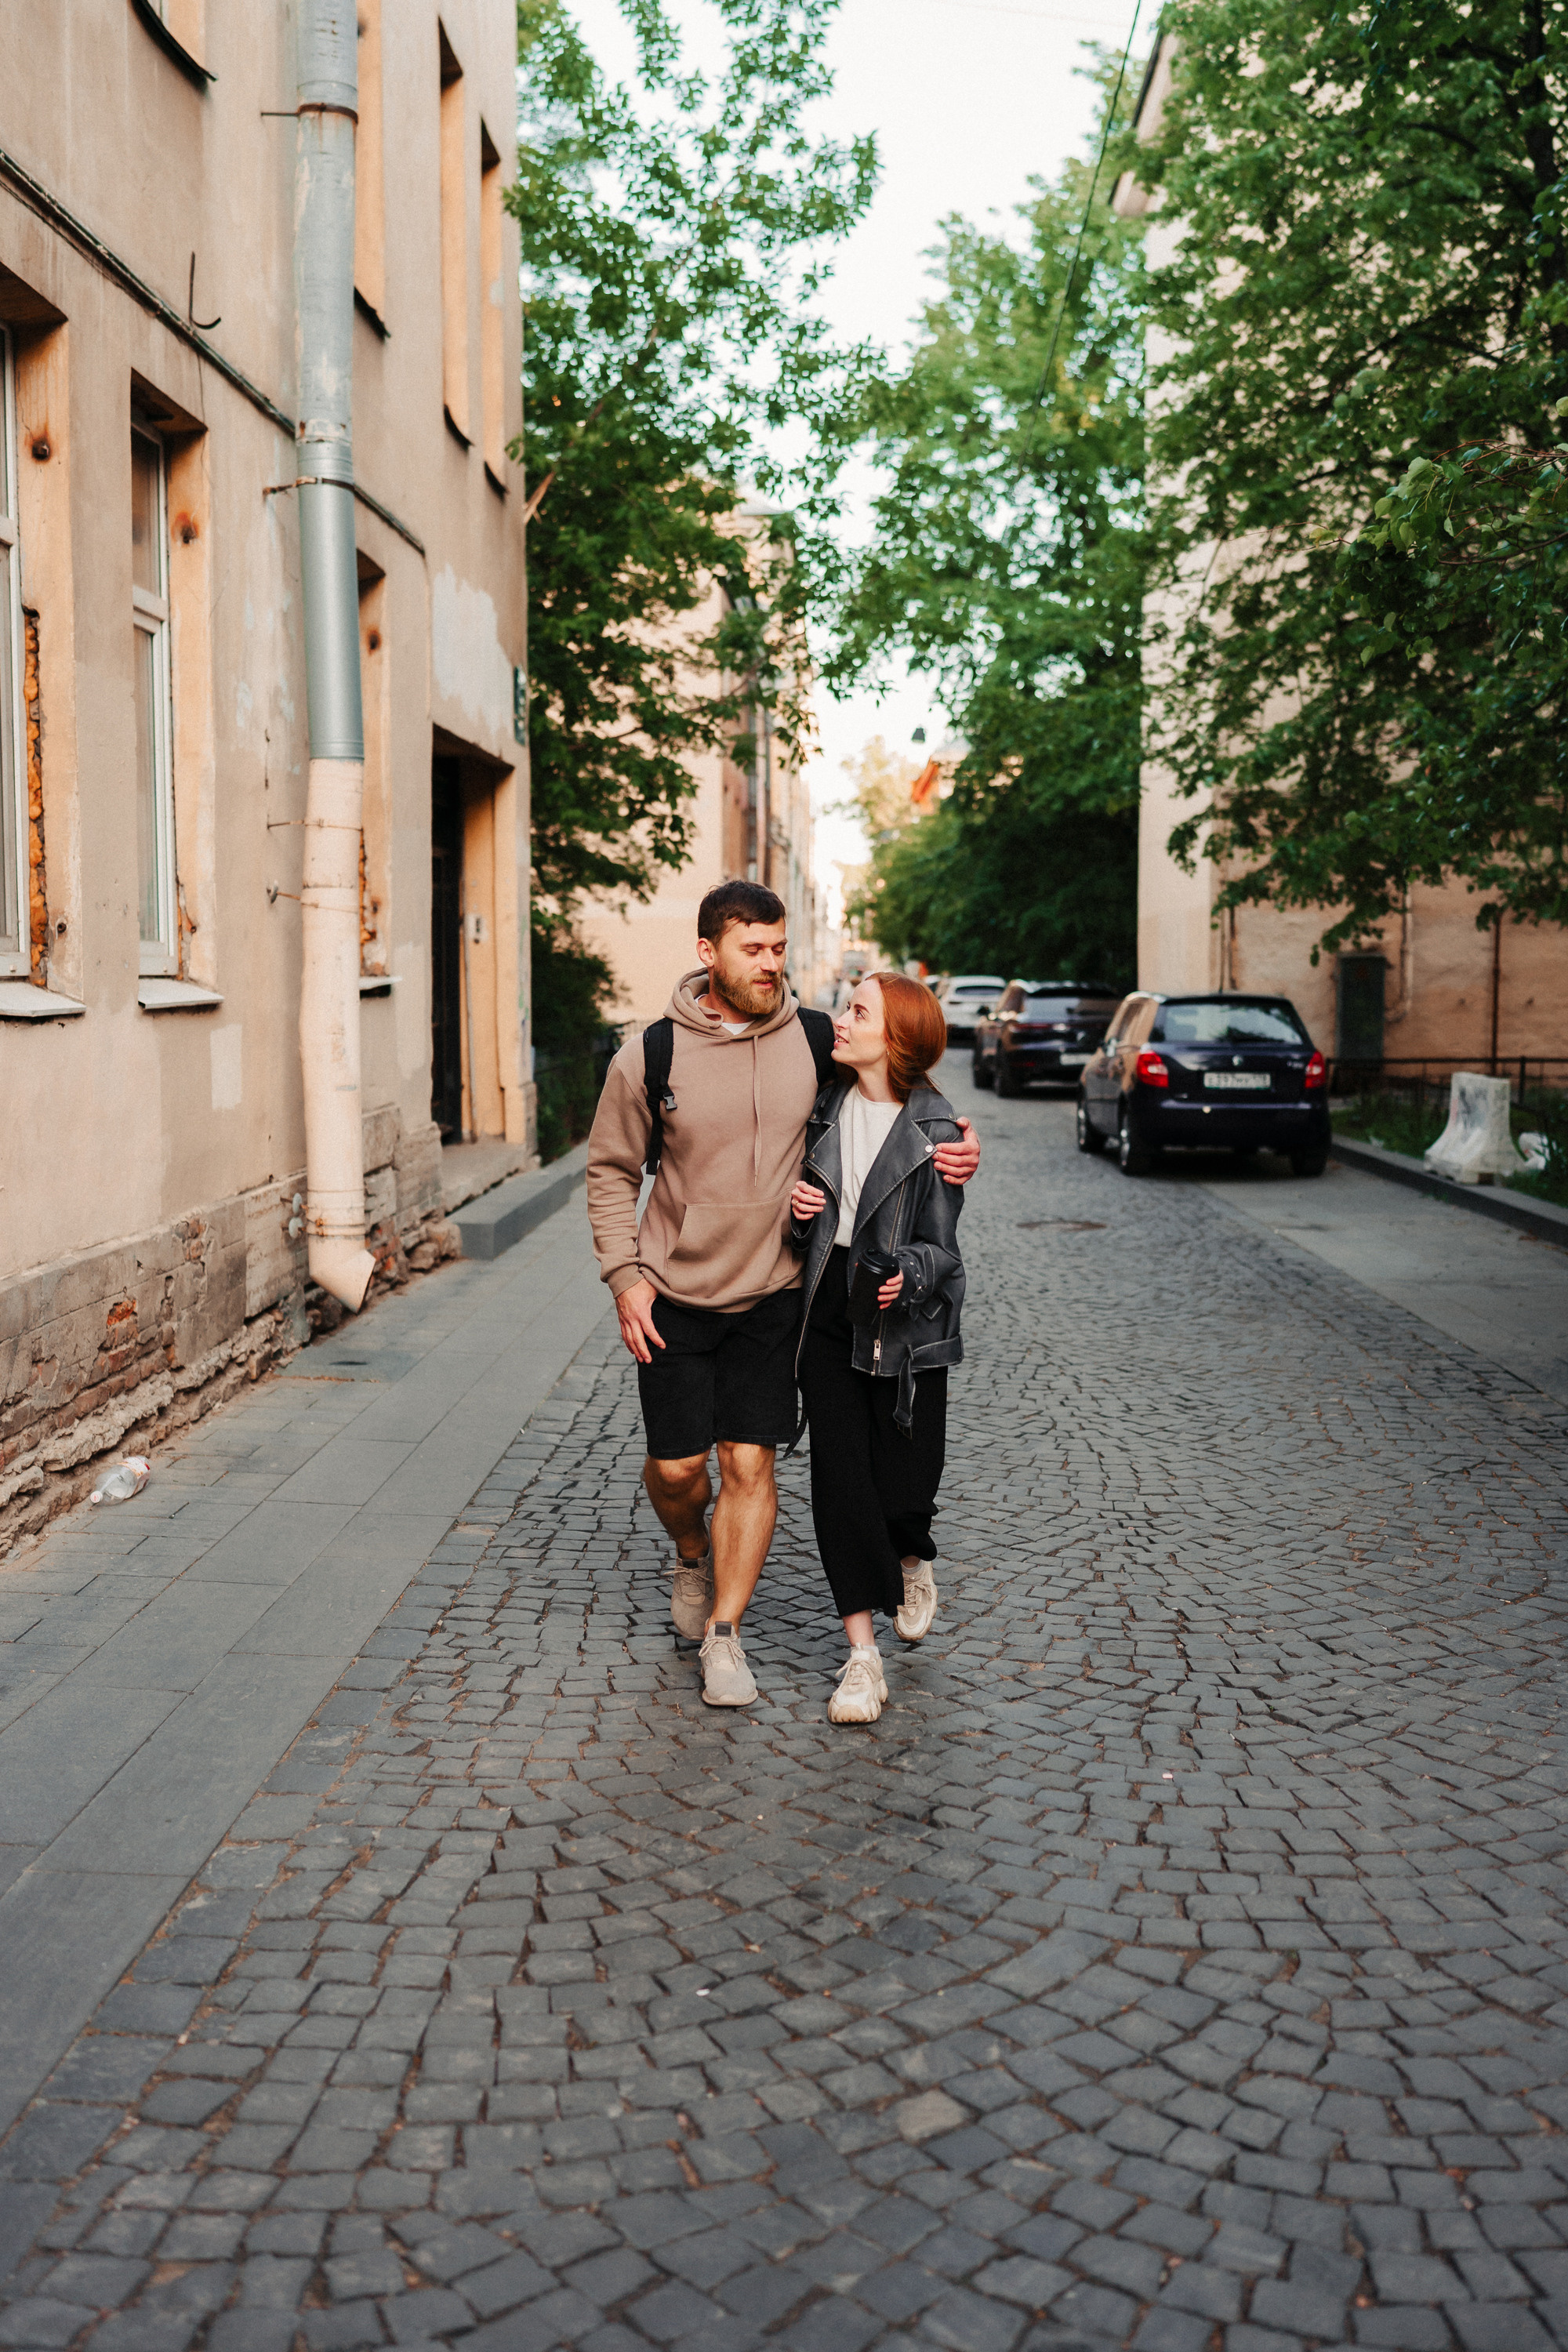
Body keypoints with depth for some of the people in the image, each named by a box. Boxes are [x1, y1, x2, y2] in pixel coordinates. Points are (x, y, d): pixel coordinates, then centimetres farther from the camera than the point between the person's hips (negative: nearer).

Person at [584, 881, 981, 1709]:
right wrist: (624, 1274, -5)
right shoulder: (649, 1056, -8)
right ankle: (692, 1556, 40)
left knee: (749, 1462, -1)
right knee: (677, 1466, 5)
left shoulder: (817, 1041, -5)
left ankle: (724, 1634, 13)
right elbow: (611, 1170, 3)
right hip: (674, 1297, 0)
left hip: (772, 1295, 1)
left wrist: (957, 1140, -10)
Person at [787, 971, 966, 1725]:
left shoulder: (932, 1129, -10)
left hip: (904, 1324, -3)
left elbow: (941, 1247, -8)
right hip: (827, 1311, 4)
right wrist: (796, 1207, -6)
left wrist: (906, 1275, -28)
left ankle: (912, 1560, 38)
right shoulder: (825, 1104, 4)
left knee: (904, 1488, -1)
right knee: (838, 1476, -4)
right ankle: (863, 1655, 4)